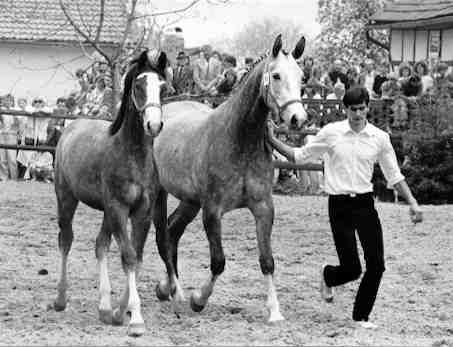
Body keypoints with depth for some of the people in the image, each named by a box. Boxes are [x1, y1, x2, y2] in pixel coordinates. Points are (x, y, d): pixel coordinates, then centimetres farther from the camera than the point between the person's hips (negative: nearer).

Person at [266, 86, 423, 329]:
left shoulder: (380, 138, 2)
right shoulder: (330, 132, -2)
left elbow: (394, 175, 9)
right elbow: (299, 156, 8)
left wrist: (412, 203, 3)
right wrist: (272, 141, 0)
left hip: (365, 204, 2)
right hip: (340, 206, -2)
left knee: (376, 265, -6)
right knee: (352, 269, -6)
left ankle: (361, 317, 13)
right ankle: (328, 276, 31)